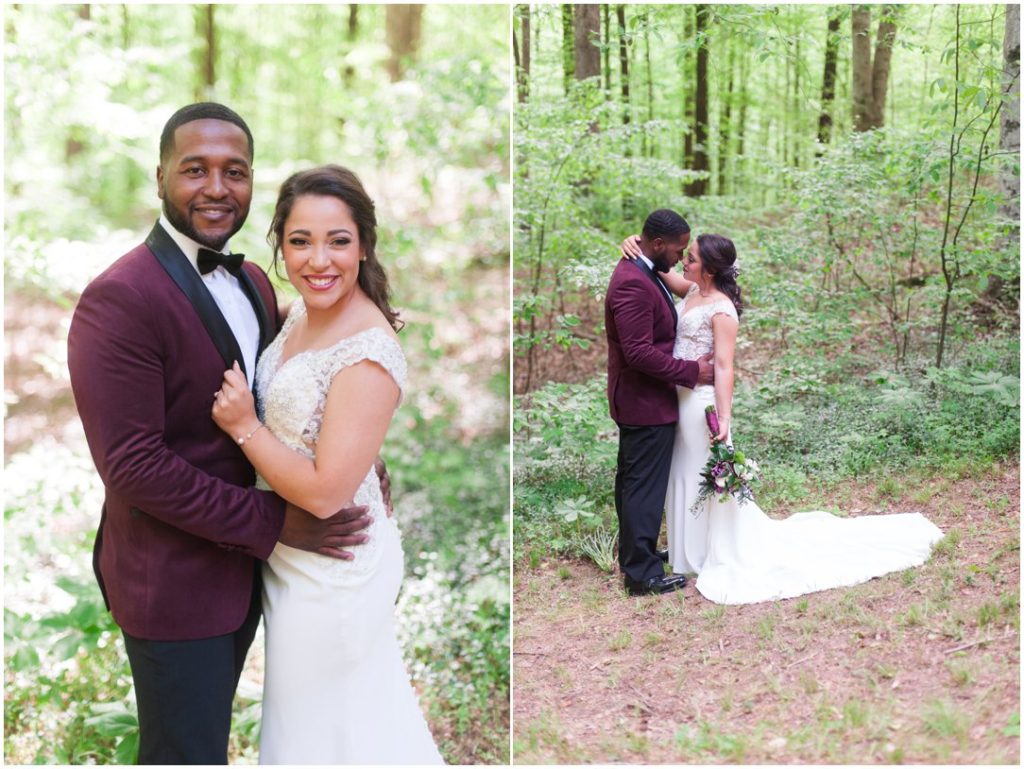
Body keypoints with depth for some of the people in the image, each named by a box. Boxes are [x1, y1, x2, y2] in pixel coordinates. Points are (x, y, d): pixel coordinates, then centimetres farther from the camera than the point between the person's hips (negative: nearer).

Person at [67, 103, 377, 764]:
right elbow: (132, 465, -25)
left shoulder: (253, 282, 5)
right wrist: (273, 521, -22)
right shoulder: (120, 299, -21)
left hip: (243, 566, 8)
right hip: (174, 584, -8)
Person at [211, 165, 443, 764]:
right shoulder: (302, 316, -1)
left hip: (330, 570, -8)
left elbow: (325, 492, -28)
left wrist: (244, 427, -22)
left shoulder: (368, 354, -28)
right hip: (294, 554, 8)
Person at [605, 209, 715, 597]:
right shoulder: (633, 284, -25)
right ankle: (642, 573, 5)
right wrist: (691, 371, -20)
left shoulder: (639, 272, 8)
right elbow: (640, 353, -28)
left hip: (636, 401, 11)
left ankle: (633, 552, 33)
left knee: (631, 482, 20)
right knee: (645, 488, -3)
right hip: (646, 403, -11)